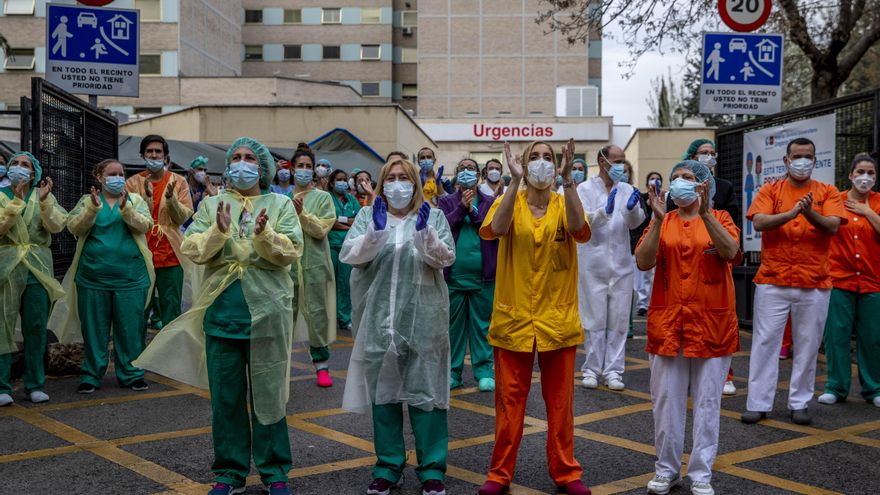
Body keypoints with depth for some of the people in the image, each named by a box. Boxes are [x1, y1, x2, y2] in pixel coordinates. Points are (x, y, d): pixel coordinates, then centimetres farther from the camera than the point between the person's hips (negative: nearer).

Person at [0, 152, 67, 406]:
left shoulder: (44, 196, 11)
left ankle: (35, 384, 13)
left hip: (38, 269, 2)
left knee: (36, 328, 4)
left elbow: (57, 226, -4)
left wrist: (44, 201, -17)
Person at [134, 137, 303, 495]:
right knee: (226, 396, 9)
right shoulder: (211, 205, 8)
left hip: (267, 312, -2)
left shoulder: (281, 204, 3)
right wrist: (218, 231, -19)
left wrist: (265, 235, -25)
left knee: (268, 394, 6)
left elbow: (292, 251, -8)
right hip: (221, 311, 2)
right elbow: (192, 250, -3)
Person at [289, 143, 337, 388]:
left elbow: (322, 228, -6)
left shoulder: (323, 197, 5)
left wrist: (302, 213, -18)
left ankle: (321, 363, 8)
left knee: (316, 311, 0)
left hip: (314, 262, -1)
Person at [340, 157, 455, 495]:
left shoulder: (433, 216, 5)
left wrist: (424, 232, -22)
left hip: (423, 319, -1)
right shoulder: (367, 216, 7)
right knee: (383, 391, 9)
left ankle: (432, 467, 13)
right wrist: (375, 231, -22)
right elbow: (349, 255, -6)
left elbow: (445, 258, -6)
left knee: (425, 391, 2)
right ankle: (388, 466, 21)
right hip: (379, 319, 1)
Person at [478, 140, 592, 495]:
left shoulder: (563, 205, 3)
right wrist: (515, 181, -26)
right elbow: (496, 229, -23)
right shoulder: (509, 201, 0)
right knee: (510, 399, 6)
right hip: (514, 318, -1)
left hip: (558, 319, 1)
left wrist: (567, 179, -26)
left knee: (560, 401, 10)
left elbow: (580, 230, -20)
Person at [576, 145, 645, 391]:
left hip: (621, 263, 3)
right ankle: (592, 369, 13)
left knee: (619, 320, 4)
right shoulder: (585, 189, 1)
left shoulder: (627, 190, 8)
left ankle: (613, 370, 12)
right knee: (595, 319, 3)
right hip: (593, 263, -3)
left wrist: (632, 208, -22)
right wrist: (605, 211, -30)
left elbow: (634, 223, 0)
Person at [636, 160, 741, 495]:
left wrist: (705, 213, -24)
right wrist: (659, 219, -18)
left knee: (707, 401, 5)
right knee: (666, 400, 7)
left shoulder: (720, 218, 3)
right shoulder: (661, 223, 6)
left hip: (711, 323, -1)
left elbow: (731, 252, -17)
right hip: (667, 322, 2)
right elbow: (643, 262, -9)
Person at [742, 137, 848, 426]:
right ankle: (759, 403, 6)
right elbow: (759, 222, -9)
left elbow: (833, 226, -6)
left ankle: (799, 404, 17)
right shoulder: (770, 191, 6)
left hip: (814, 283, 1)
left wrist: (810, 213, -24)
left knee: (807, 345, 6)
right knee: (765, 342, 0)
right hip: (772, 281, -1)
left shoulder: (827, 192, 8)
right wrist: (791, 213, -22)